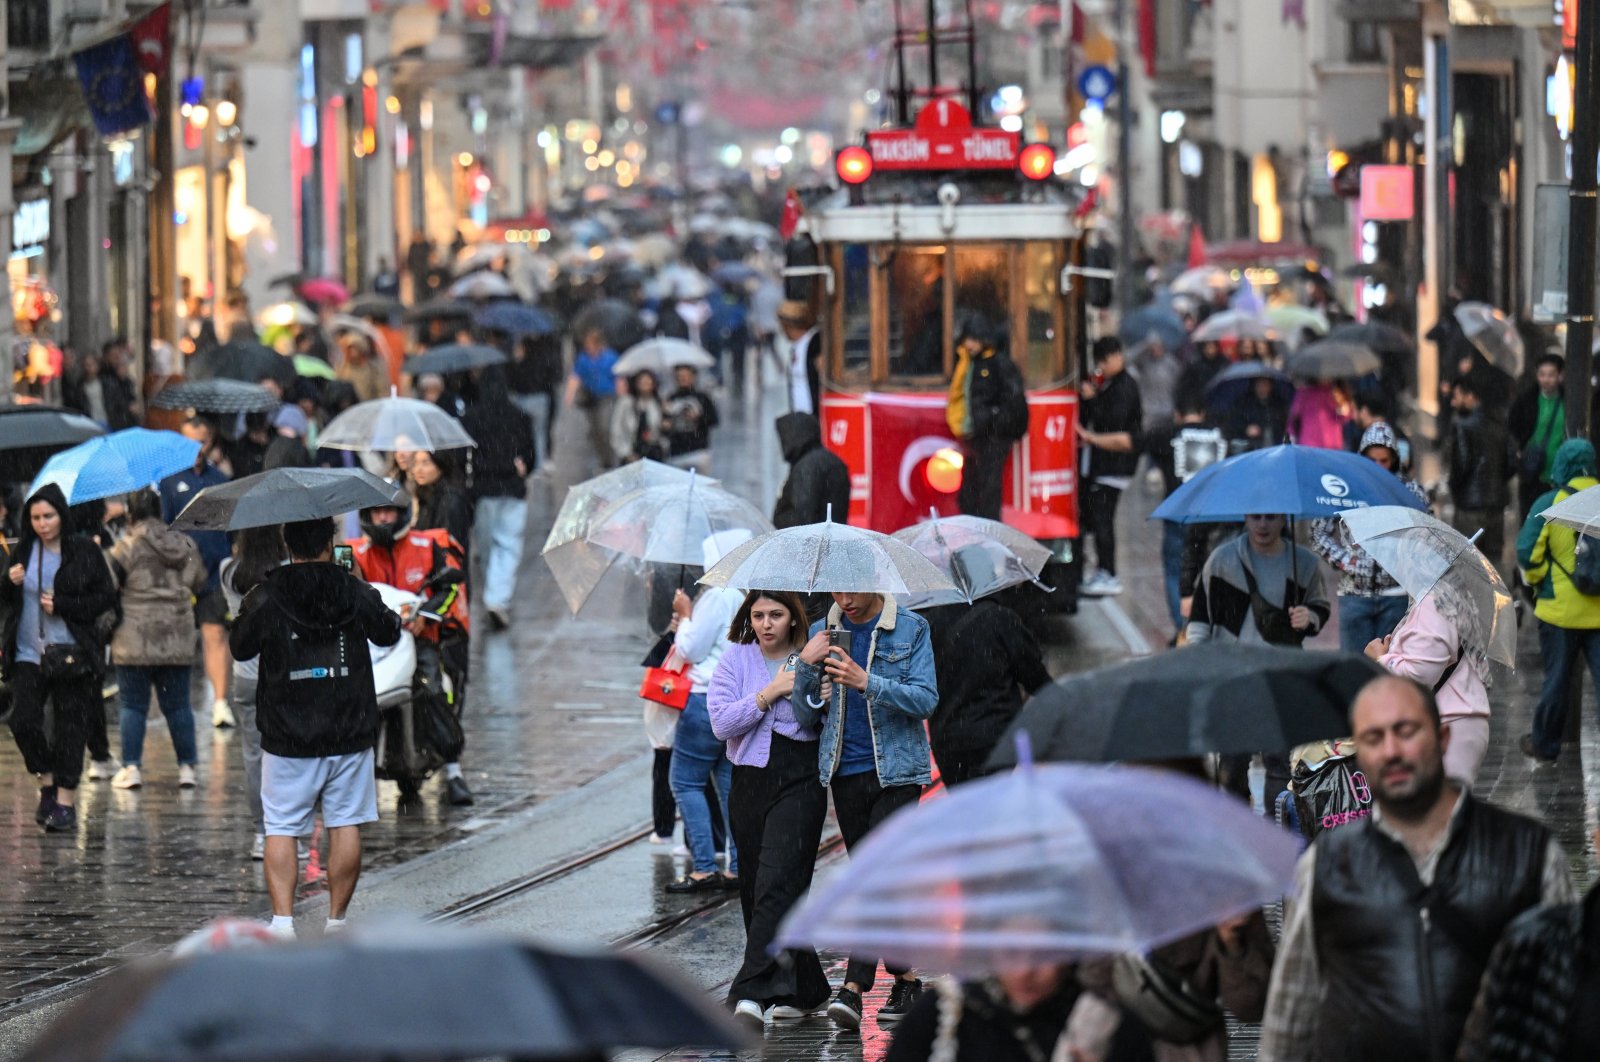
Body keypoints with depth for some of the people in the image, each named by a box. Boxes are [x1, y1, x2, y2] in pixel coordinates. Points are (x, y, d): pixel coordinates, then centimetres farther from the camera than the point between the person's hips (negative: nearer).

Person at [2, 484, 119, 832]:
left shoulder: (85, 551, -3)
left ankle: (65, 802, 6)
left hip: (72, 654, -3)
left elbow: (107, 598, -3)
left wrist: (62, 606, -13)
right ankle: (47, 783, 13)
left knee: (70, 728, -1)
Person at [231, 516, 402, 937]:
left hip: (287, 740, -1)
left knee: (281, 828, 4)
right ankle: (337, 922, 13)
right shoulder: (357, 594, -3)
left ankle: (282, 921, -9)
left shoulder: (264, 600, -7)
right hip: (349, 735, 1)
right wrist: (395, 616, 35)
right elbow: (388, 633, 15)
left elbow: (239, 649, 8)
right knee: (346, 825, 9)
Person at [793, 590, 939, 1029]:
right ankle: (906, 980, 19)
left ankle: (853, 988, -21)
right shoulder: (821, 633, 7)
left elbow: (926, 699, -11)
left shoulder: (911, 629, -1)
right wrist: (807, 667, -12)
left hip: (896, 772, -4)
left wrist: (866, 683, -22)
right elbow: (806, 717, 7)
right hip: (846, 774, 4)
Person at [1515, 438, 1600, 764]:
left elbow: (1527, 553, -12)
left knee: (1555, 677, 11)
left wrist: (1536, 580, 6)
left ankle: (1545, 745, 26)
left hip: (1561, 610, -2)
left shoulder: (1550, 504, -10)